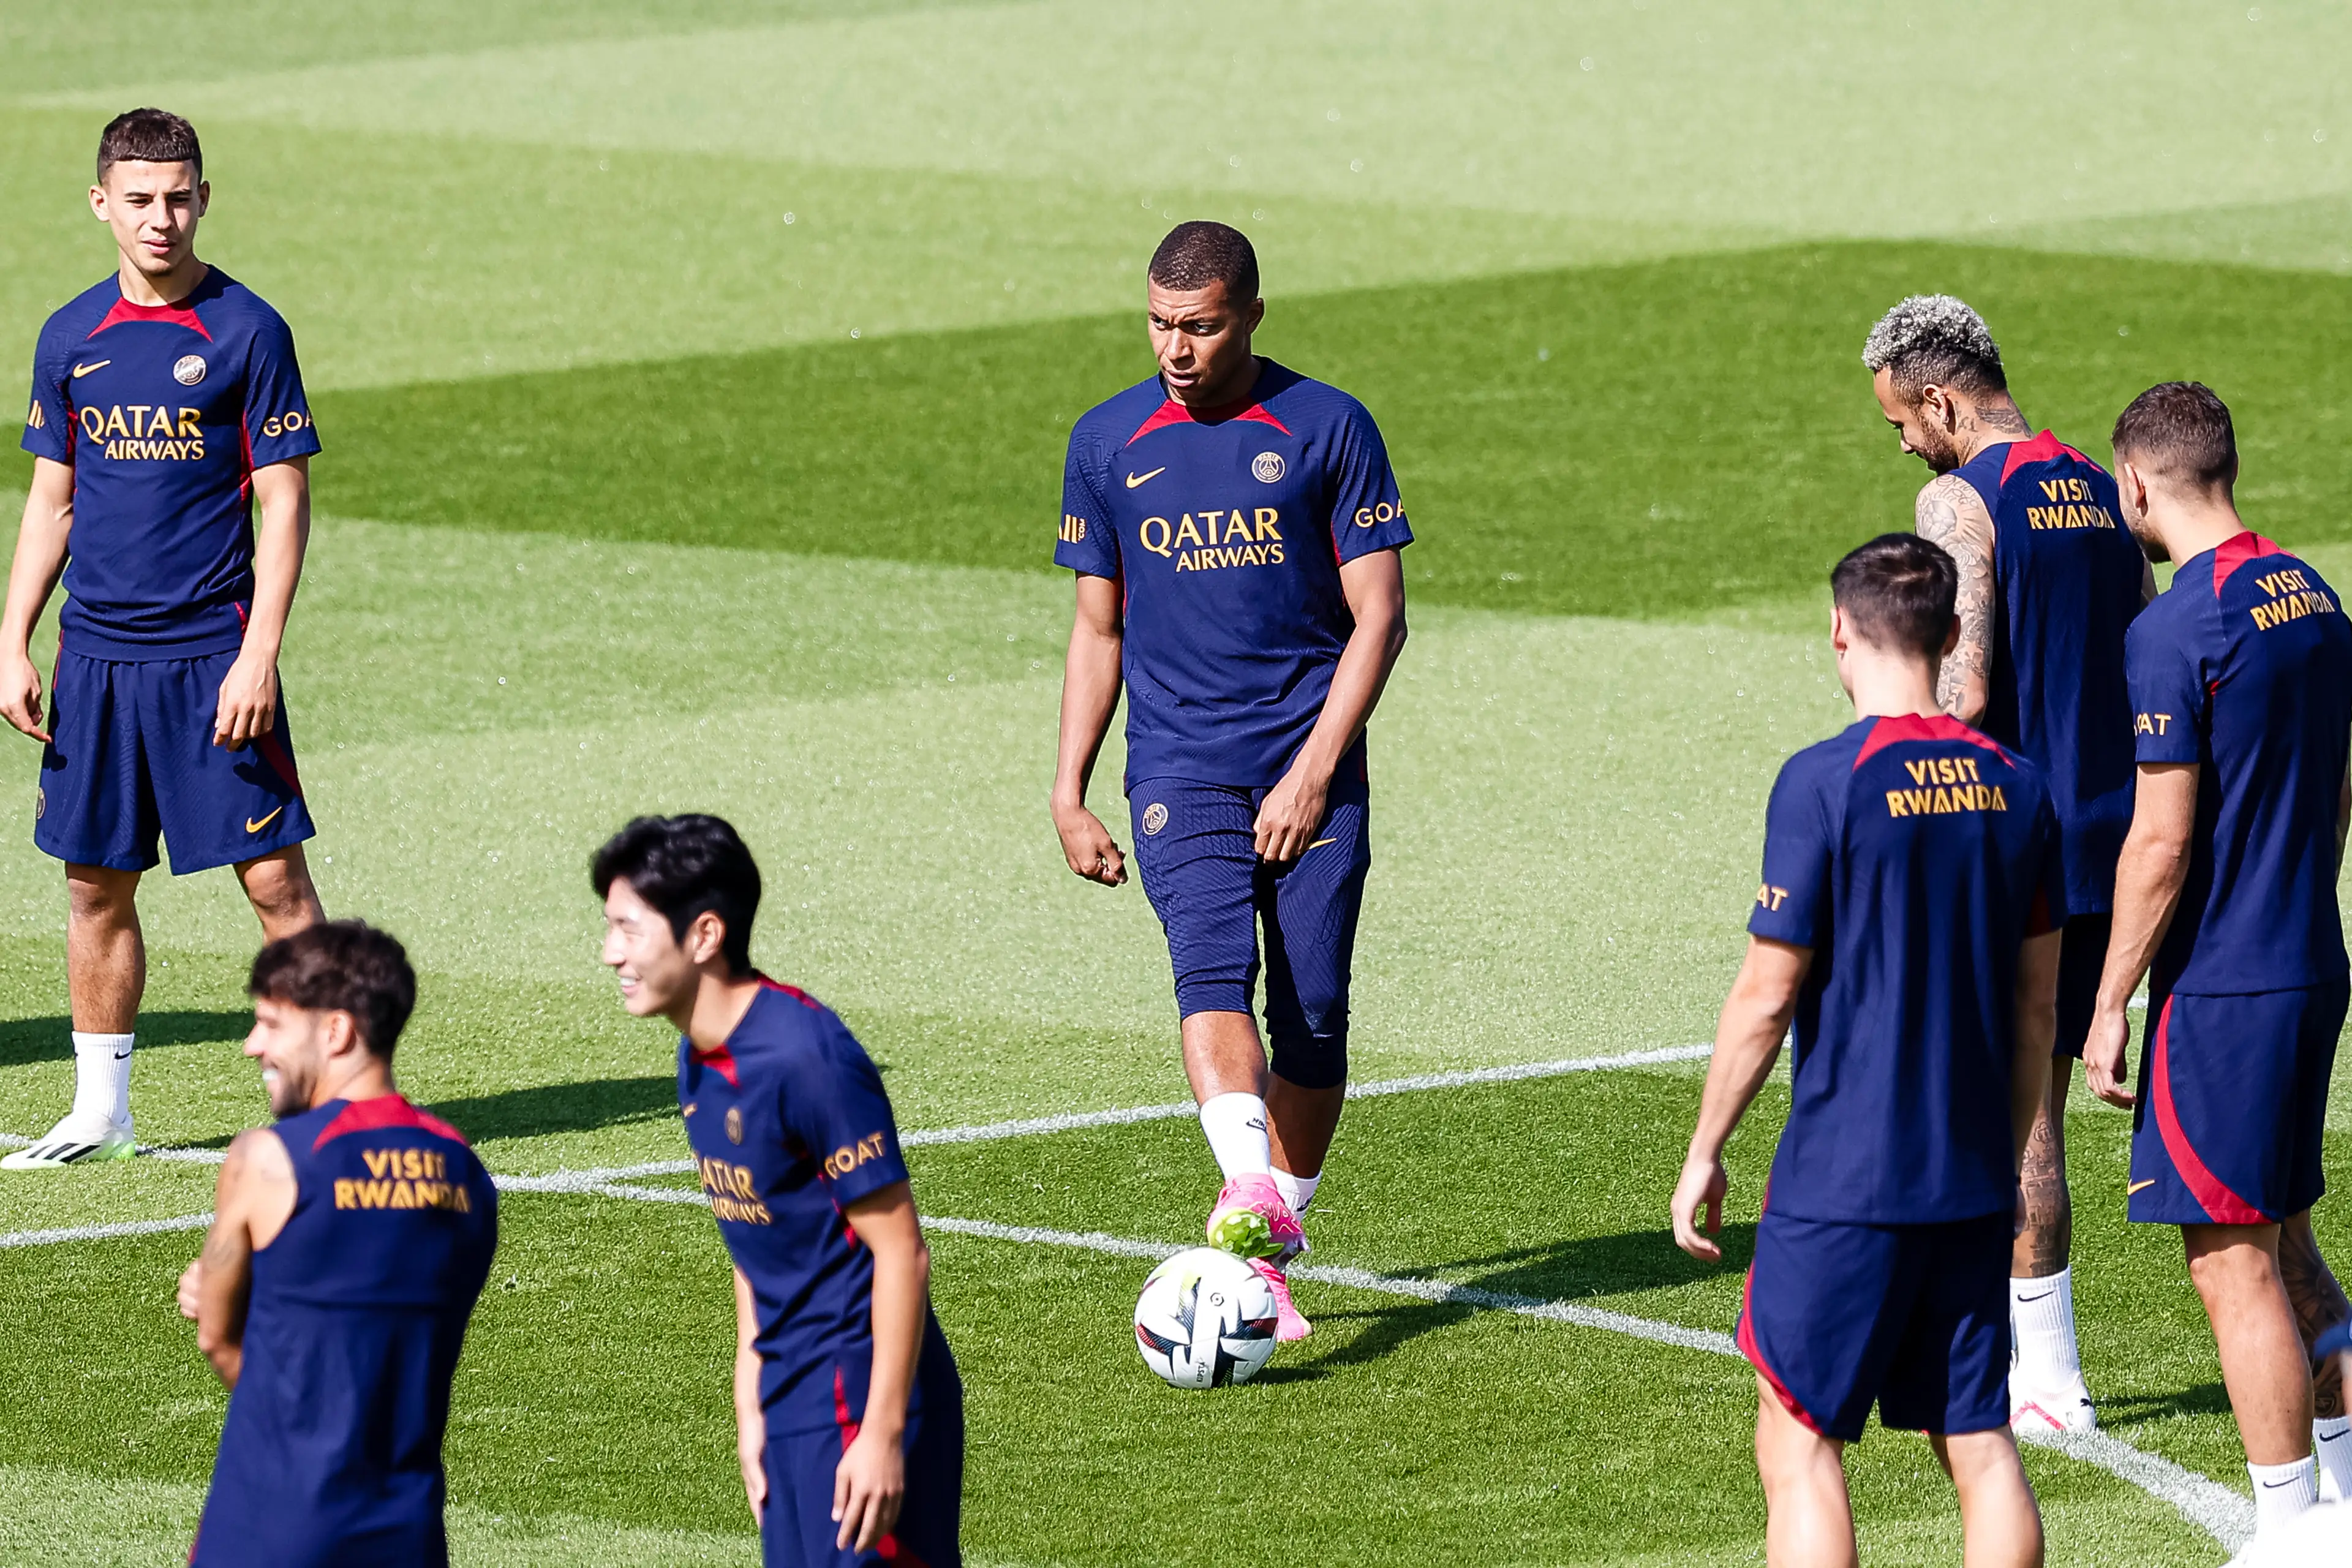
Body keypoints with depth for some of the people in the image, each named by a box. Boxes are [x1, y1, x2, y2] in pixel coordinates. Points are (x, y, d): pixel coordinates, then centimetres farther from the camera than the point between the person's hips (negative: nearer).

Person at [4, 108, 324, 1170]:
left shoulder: (245, 332, -5)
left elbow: (284, 502, -6)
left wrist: (257, 656, -14)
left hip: (210, 654, -4)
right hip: (95, 654, 4)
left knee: (275, 880, -7)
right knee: (95, 882, 8)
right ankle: (100, 1112, 17)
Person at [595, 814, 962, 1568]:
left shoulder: (808, 1058, -20)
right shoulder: (700, 1063, 8)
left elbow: (901, 1251, -18)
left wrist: (884, 1433, -19)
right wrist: (751, 1411, 18)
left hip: (861, 1394, -9)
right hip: (792, 1397, 9)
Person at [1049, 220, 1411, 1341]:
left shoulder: (1328, 429, 0)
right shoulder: (1109, 442, 8)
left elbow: (1378, 616, -2)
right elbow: (1098, 630, 15)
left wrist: (1315, 770, -11)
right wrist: (1068, 795, 10)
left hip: (1312, 772, 0)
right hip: (1181, 773, 0)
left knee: (1313, 1017, -2)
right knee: (1214, 972, -23)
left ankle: (1268, 1262, 11)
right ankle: (1253, 1193, -41)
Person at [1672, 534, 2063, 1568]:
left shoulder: (1825, 782, -13)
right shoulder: (2016, 785, 4)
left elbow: (1766, 996, -11)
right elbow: (2037, 1003, 11)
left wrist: (1706, 1153, -1)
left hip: (1843, 1177, -5)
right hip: (1975, 1185, 5)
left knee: (1799, 1443, 2)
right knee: (1979, 1444, 9)